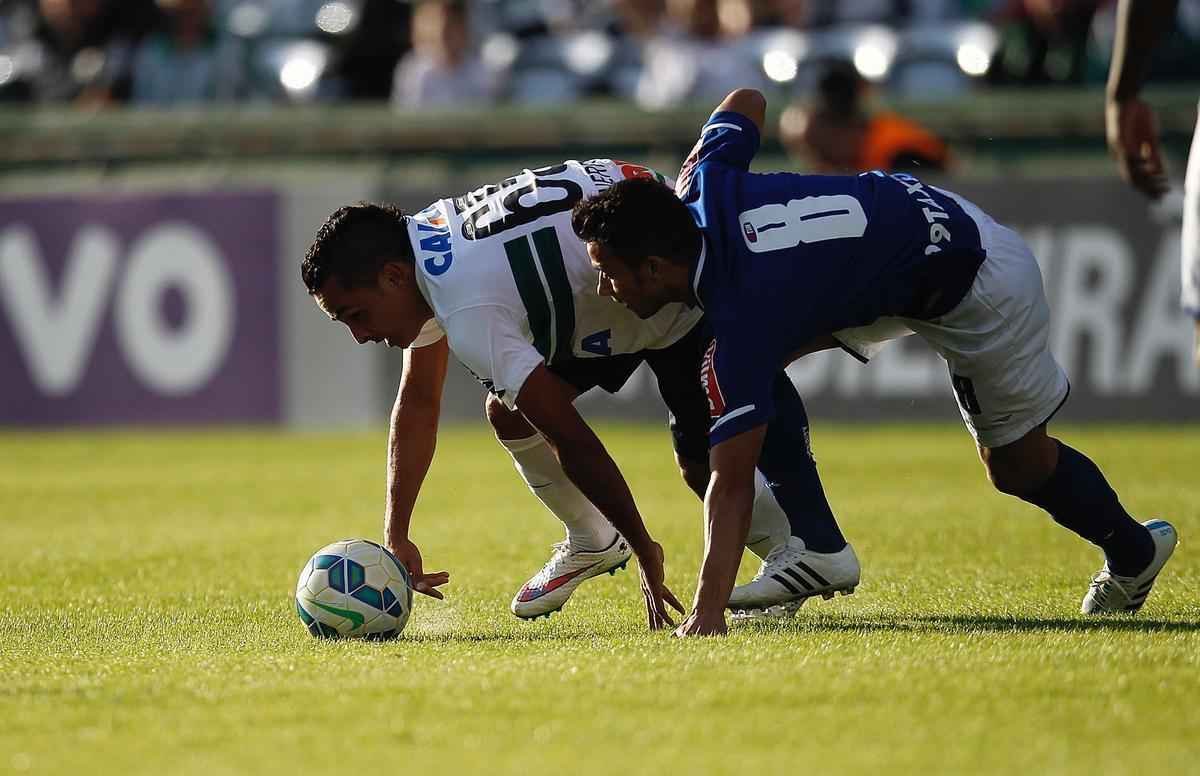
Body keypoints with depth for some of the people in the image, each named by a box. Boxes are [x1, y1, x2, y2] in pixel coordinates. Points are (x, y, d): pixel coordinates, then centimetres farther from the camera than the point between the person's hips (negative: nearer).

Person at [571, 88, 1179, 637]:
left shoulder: (738, 331, -35)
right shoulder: (710, 189, -16)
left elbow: (731, 482, -36)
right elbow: (748, 101, 6)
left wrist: (708, 611, -40)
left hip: (974, 284, -9)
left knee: (1018, 465, 10)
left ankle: (1133, 553, 36)